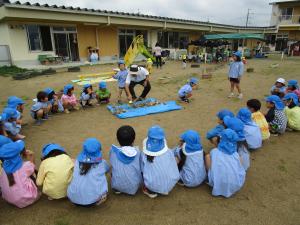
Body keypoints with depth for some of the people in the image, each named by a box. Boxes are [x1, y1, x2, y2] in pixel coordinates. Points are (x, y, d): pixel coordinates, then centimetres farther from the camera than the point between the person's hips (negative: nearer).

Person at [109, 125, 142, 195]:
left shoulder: (113, 151, -13)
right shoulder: (137, 152, -12)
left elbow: (113, 164, 4)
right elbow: (141, 168, 1)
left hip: (117, 186, 0)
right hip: (134, 186, 0)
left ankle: (117, 189, 14)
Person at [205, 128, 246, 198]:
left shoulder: (214, 152, -4)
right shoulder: (236, 155, 2)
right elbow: (242, 172, 11)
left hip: (219, 185, -3)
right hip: (235, 186, 3)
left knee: (207, 156, 6)